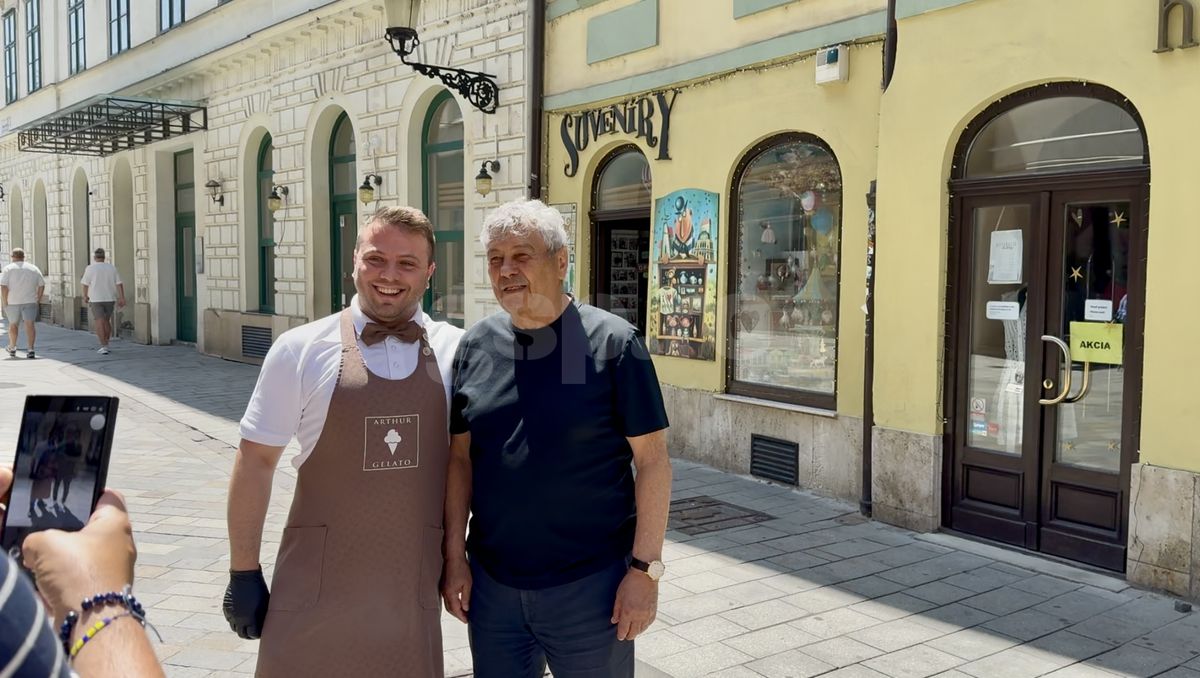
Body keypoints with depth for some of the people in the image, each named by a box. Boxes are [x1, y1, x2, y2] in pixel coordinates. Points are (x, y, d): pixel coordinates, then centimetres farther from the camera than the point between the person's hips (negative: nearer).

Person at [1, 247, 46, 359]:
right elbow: (42, 285, 4)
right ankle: (30, 350, -15)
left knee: (13, 324, 15)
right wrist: (38, 300, 8)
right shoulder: (33, 268, 7)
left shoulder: (8, 269, -2)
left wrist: (4, 302, -5)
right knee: (30, 324, -5)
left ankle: (12, 348, 29)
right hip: (30, 302, 1)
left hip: (13, 302, -1)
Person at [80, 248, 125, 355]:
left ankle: (104, 347, -15)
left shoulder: (90, 268, -5)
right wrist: (122, 298, -3)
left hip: (96, 299, -3)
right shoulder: (112, 268, 3)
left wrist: (85, 296, 15)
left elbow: (85, 284, -1)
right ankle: (105, 345, 22)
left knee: (99, 322, -5)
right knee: (106, 320, 17)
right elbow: (119, 284, -3)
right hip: (109, 298, 4)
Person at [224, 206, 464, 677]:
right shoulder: (301, 350, -5)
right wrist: (243, 572, 1)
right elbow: (256, 460, 0)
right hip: (315, 586, -1)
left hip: (416, 587, 1)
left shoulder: (457, 353, -2)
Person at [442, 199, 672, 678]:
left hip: (590, 584, -3)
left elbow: (652, 460, -9)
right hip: (491, 584, 4)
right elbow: (460, 457, 7)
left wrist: (645, 568, -11)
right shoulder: (475, 346, 3)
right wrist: (454, 557, 4)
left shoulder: (613, 342, -9)